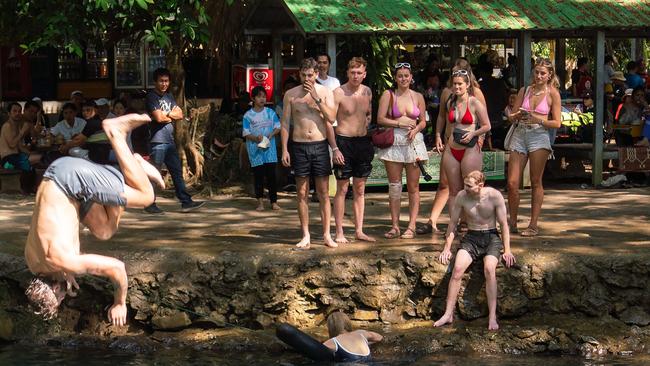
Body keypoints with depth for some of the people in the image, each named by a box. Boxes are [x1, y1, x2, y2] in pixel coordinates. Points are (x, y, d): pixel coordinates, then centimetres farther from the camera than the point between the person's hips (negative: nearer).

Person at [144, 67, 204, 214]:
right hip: (157, 140, -8)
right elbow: (159, 117, -18)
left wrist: (166, 114, -7)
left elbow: (180, 114, 10)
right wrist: (172, 116, 0)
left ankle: (186, 202, 11)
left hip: (170, 140, 8)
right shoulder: (151, 97, -7)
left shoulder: (168, 96, 18)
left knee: (177, 172, 9)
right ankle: (149, 204, 3)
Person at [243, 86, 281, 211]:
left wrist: (271, 135, -11)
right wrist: (256, 138, -19)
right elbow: (246, 133, -2)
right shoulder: (248, 115, 0)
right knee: (258, 176, 2)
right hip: (255, 149, -1)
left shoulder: (270, 112, 6)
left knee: (271, 175, 0)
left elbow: (278, 127, 7)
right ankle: (260, 201, 9)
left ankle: (273, 201, 6)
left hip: (269, 148, 1)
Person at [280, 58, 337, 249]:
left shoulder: (325, 92, 3)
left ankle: (327, 234, 7)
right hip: (299, 147, 1)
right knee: (302, 193, 3)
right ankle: (306, 236, 10)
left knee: (323, 193, 2)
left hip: (320, 146, 0)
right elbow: (285, 123, 5)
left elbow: (331, 118, -10)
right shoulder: (291, 95, 4)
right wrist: (284, 150, -1)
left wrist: (316, 97, -16)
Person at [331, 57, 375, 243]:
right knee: (342, 189, -2)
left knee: (360, 189, 9)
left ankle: (359, 231, 16)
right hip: (344, 142, -5)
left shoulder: (367, 92, 6)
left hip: (363, 142, 6)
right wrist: (335, 148, -18)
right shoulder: (338, 93, -11)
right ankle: (339, 233, 4)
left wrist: (369, 137, 9)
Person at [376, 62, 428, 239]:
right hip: (393, 142, -1)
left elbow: (423, 121, 12)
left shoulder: (418, 97, 9)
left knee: (413, 186, 1)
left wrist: (416, 129, -8)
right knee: (394, 185, 3)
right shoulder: (388, 95, 2)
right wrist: (399, 124, -10)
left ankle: (411, 226, 5)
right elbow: (380, 119, -2)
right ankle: (395, 226, 9)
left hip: (414, 142, 1)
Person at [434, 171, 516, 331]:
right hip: (471, 238, 2)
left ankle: (492, 317, -28)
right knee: (457, 268, -25)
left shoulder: (494, 196, -11)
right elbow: (453, 223, 6)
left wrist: (507, 250, -8)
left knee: (489, 269, -30)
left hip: (491, 237, -2)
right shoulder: (462, 196, -5)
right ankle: (448, 314, -19)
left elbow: (504, 224, -4)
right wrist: (447, 248, 2)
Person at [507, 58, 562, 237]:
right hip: (520, 135, 4)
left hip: (539, 136, -4)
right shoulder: (524, 91, 13)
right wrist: (518, 116, -8)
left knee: (536, 182, 0)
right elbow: (512, 117, 14)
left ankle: (533, 225, 4)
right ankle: (512, 223, 12)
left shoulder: (552, 93, 2)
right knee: (512, 183, 0)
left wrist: (538, 120, -16)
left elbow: (557, 123, -2)